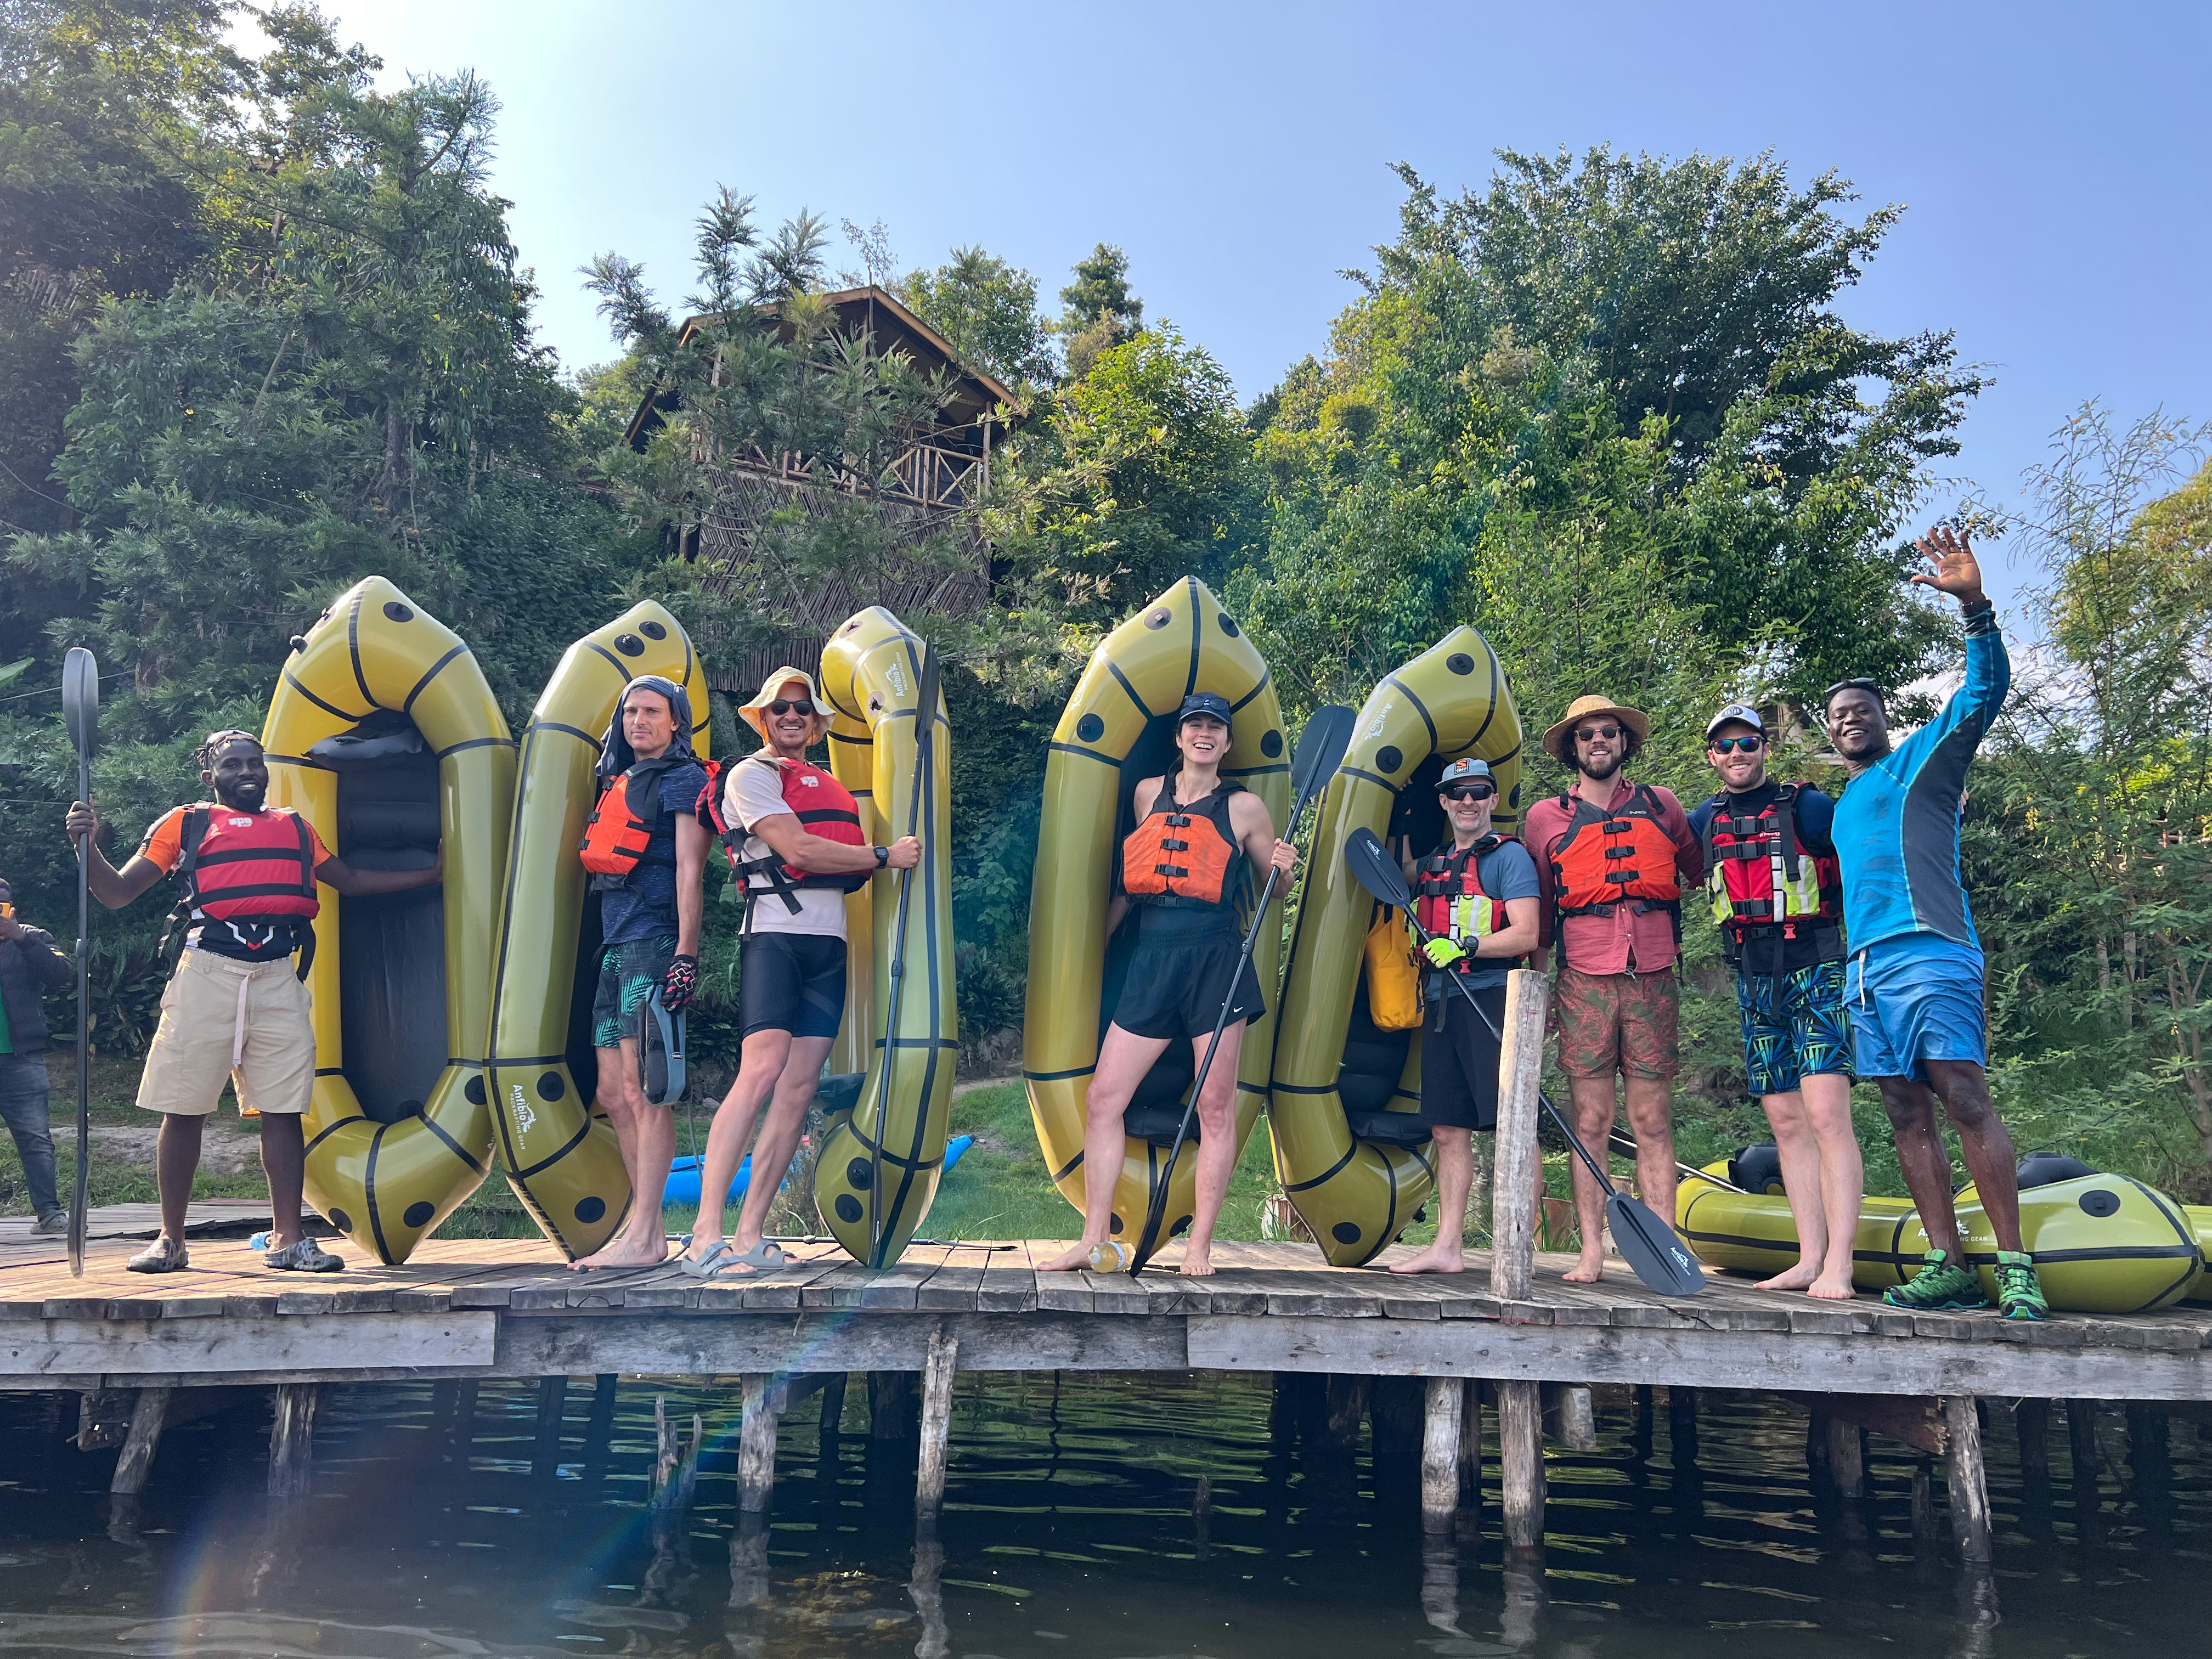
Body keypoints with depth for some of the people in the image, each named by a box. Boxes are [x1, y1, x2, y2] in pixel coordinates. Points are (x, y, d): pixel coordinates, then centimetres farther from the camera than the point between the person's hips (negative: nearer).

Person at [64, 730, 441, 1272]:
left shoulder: (295, 828, 23)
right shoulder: (185, 823, 14)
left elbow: (353, 881, 28)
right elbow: (117, 893, 10)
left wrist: (434, 872, 24)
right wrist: (89, 845, -8)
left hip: (278, 979, 2)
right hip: (207, 972, -2)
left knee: (283, 1109, -1)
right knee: (183, 1111, 0)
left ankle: (288, 1238, 2)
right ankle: (171, 1239, 10)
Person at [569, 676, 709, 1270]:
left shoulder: (682, 780, 0)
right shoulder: (619, 782, 23)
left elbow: (689, 869, -9)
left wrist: (686, 953, -16)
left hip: (654, 942, -8)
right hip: (616, 947, 8)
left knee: (641, 1086, -11)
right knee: (614, 1093, 7)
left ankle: (643, 1237, -9)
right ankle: (647, 1228, 13)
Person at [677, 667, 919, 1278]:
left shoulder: (829, 784, 25)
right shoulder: (750, 775, 3)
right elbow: (798, 850, -9)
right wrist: (885, 856, -4)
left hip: (829, 944, 7)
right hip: (776, 935, -7)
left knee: (799, 1090, -1)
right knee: (761, 1074, -19)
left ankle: (750, 1237, 0)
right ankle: (706, 1235, -19)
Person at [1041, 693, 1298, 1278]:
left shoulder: (1244, 806, 5)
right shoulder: (1148, 793, 14)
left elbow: (1277, 881, 14)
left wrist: (1284, 866, -9)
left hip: (1217, 960, -3)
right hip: (1151, 960, 3)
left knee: (1216, 1105, -2)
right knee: (1103, 1098, -2)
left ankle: (1199, 1247, 6)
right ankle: (1094, 1240, 8)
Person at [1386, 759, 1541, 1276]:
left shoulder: (1510, 856, -1)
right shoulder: (1433, 863, 18)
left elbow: (1526, 934, -10)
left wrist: (1465, 946, -21)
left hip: (1492, 999, -7)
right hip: (1441, 1004, 7)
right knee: (1448, 1129, 7)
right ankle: (1446, 1248, 12)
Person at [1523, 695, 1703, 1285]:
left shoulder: (1661, 805, 14)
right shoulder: (1545, 817, 12)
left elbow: (1701, 873, 28)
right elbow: (1537, 917, 15)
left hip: (1653, 981, 1)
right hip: (1583, 982, -1)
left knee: (1654, 1121, 0)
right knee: (1591, 1121, -2)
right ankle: (1592, 1252, 2)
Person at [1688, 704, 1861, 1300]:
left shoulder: (1808, 807, -1)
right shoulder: (1702, 821, 12)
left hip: (1815, 971, -5)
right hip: (1753, 983, 5)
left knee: (1826, 1115, -14)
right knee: (1787, 1125, 5)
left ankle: (1838, 1266, -15)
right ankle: (1810, 1258, 9)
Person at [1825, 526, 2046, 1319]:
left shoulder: (1924, 758, 9)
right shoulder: (1842, 807, 28)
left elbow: (1986, 690, -6)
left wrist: (1974, 603, -19)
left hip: (1928, 956, -7)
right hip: (1865, 971, 7)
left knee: (1966, 1101, -14)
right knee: (1907, 1116, 1)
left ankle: (2015, 1266, -13)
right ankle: (1949, 1265, 2)